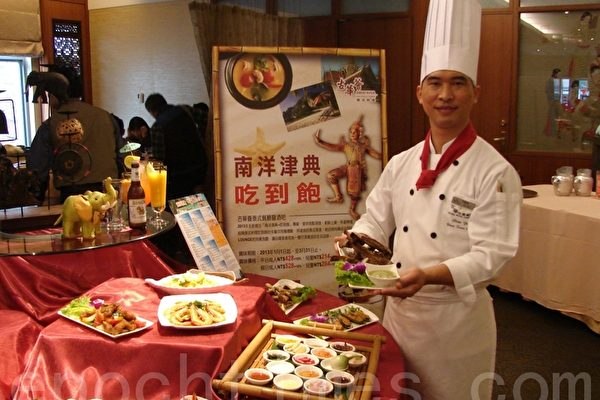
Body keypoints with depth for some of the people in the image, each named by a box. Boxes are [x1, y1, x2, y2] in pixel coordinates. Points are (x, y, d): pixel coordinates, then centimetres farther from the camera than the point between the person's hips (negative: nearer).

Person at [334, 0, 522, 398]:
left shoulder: (496, 171, -14)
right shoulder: (401, 164, 3)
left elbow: (491, 254, -18)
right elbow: (376, 221, 10)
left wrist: (429, 275, -31)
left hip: (457, 316, -5)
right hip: (399, 308, 5)